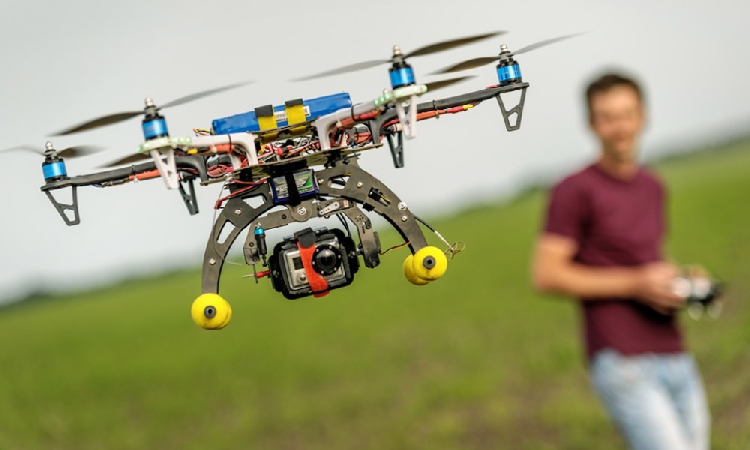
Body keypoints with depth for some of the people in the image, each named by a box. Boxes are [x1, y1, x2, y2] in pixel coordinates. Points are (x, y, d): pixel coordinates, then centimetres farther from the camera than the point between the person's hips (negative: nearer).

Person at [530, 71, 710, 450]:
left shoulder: (653, 187, 16)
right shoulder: (574, 191, -6)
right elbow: (546, 275, -11)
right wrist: (636, 284, -14)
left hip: (676, 358, 7)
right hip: (622, 363, -7)